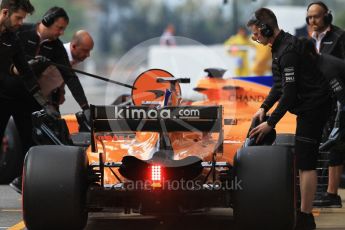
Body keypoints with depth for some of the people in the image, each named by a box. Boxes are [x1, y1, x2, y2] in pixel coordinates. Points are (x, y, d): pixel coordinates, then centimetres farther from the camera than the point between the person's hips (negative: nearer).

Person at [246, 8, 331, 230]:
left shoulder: (288, 51, -22)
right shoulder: (280, 47, 11)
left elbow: (289, 92, -24)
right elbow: (280, 85, 18)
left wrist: (271, 123, -19)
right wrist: (264, 107, 5)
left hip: (313, 107, -11)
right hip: (308, 107, 11)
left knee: (306, 162, -11)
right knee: (304, 161, 12)